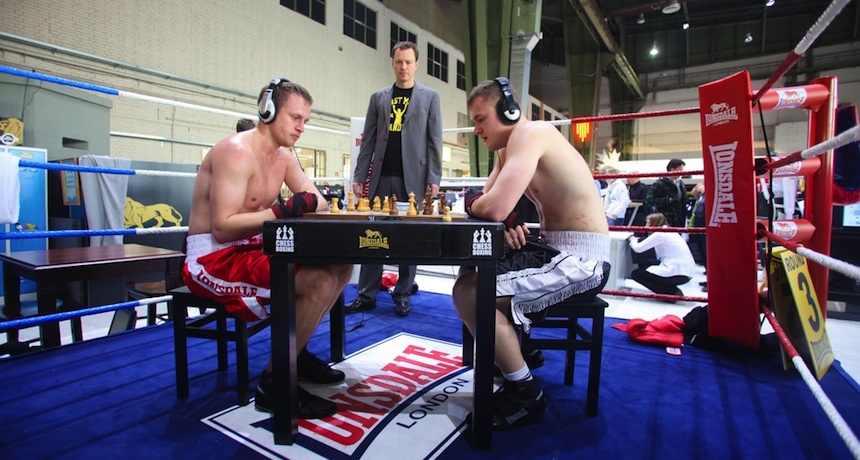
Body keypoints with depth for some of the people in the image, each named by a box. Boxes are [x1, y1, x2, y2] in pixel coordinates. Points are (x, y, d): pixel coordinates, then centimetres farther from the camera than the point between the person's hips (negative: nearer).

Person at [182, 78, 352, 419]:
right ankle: (274, 383, -10)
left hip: (253, 248, 9)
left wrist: (303, 207, -16)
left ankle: (295, 352, 14)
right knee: (320, 281, -27)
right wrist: (283, 211, -32)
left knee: (341, 264, 2)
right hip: (214, 258, -9)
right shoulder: (237, 151, -18)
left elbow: (319, 203, 6)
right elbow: (222, 228, -25)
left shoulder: (284, 156, 9)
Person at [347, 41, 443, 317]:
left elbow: (434, 141, 1)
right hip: (381, 177, 3)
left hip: (412, 178, -2)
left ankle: (403, 296, 13)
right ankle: (366, 296, 11)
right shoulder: (378, 98, 15)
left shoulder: (429, 97, 8)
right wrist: (359, 176, 3)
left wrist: (434, 178, -8)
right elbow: (368, 141, 11)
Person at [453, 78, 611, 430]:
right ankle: (514, 350, 29)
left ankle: (526, 394, -3)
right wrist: (508, 224, -12)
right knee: (470, 273, 17)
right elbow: (489, 202, 10)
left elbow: (494, 208, -30)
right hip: (556, 250, 10)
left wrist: (471, 203, -6)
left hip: (581, 261, -10)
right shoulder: (508, 149, 13)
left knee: (468, 292, -20)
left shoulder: (529, 133, -17)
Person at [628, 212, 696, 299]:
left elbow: (638, 248, -11)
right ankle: (673, 290, 12)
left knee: (636, 274, 0)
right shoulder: (670, 232, 18)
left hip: (676, 274, -10)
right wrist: (637, 240, 13)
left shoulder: (659, 234, -11)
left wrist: (633, 240, 10)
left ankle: (672, 292, -5)